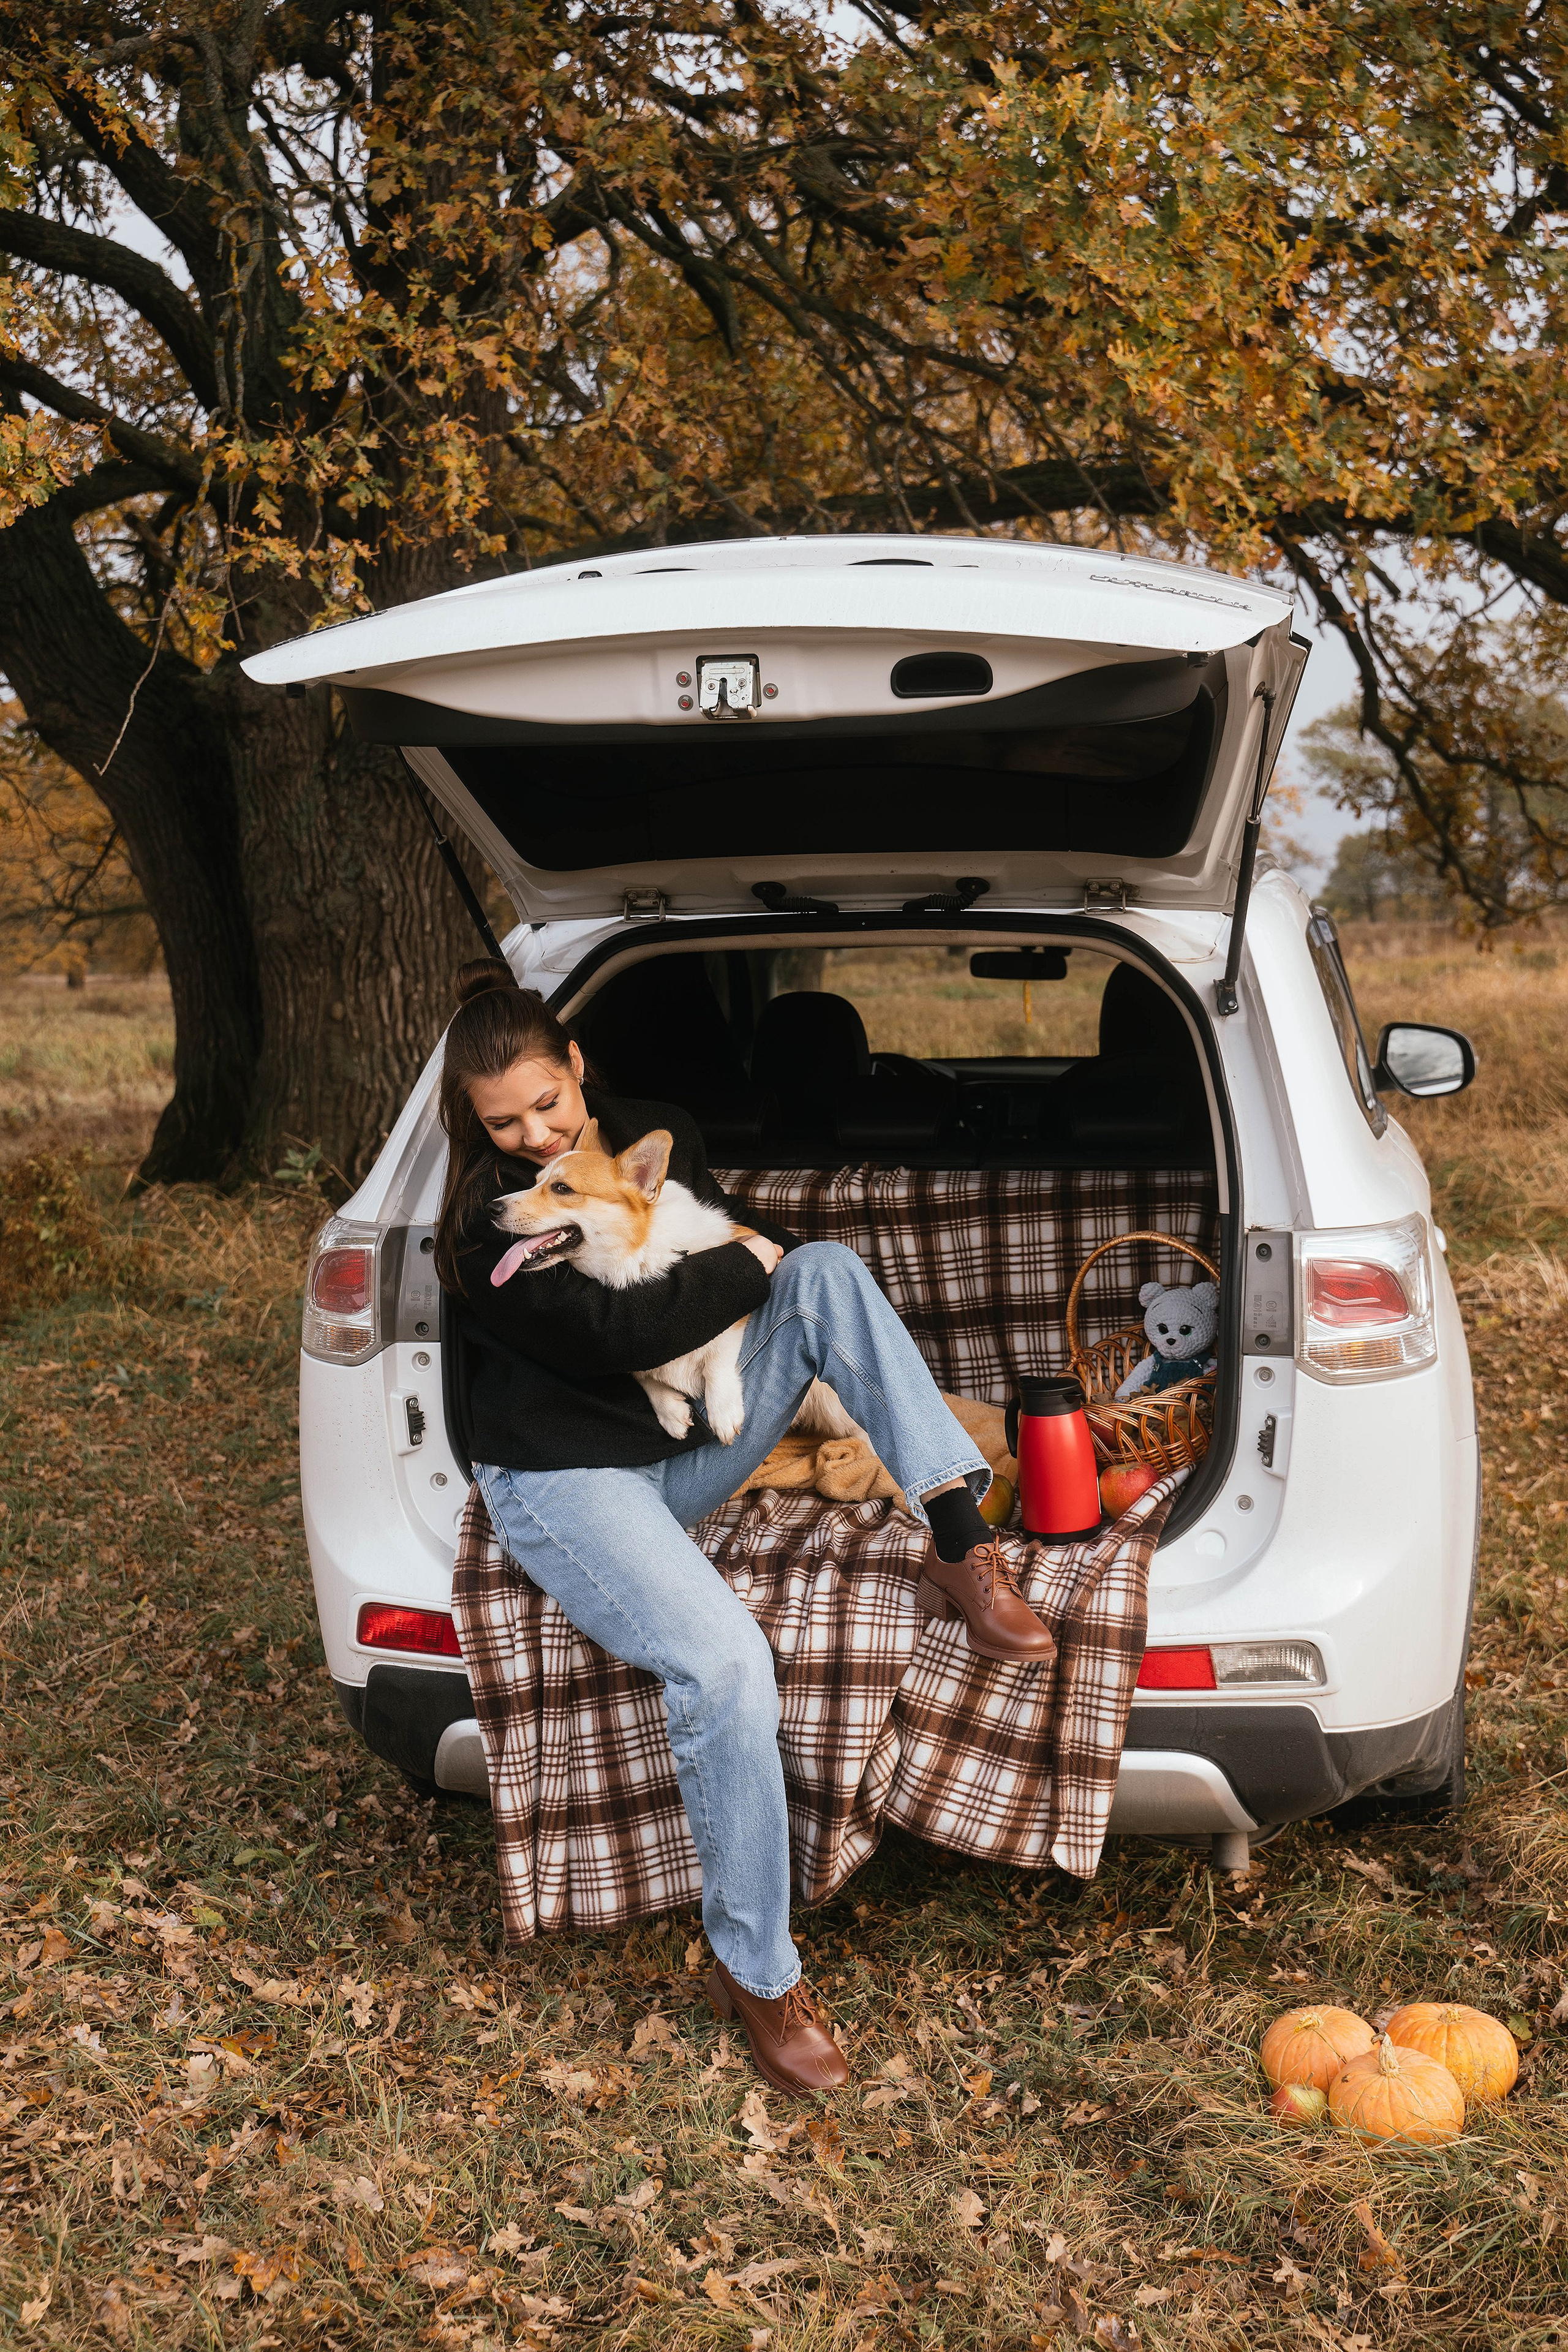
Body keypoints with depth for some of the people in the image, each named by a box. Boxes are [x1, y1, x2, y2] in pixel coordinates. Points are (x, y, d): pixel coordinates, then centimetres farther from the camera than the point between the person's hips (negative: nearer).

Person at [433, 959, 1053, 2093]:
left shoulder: (654, 1139, 7)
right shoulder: (486, 1219, -13)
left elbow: (763, 1248, 15)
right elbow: (609, 1334, -25)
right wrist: (743, 1268, -14)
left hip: (695, 1447, 6)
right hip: (569, 1480, -6)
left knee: (826, 1269, -14)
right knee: (724, 1663, -32)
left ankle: (962, 1534, -21)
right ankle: (756, 1973, -14)